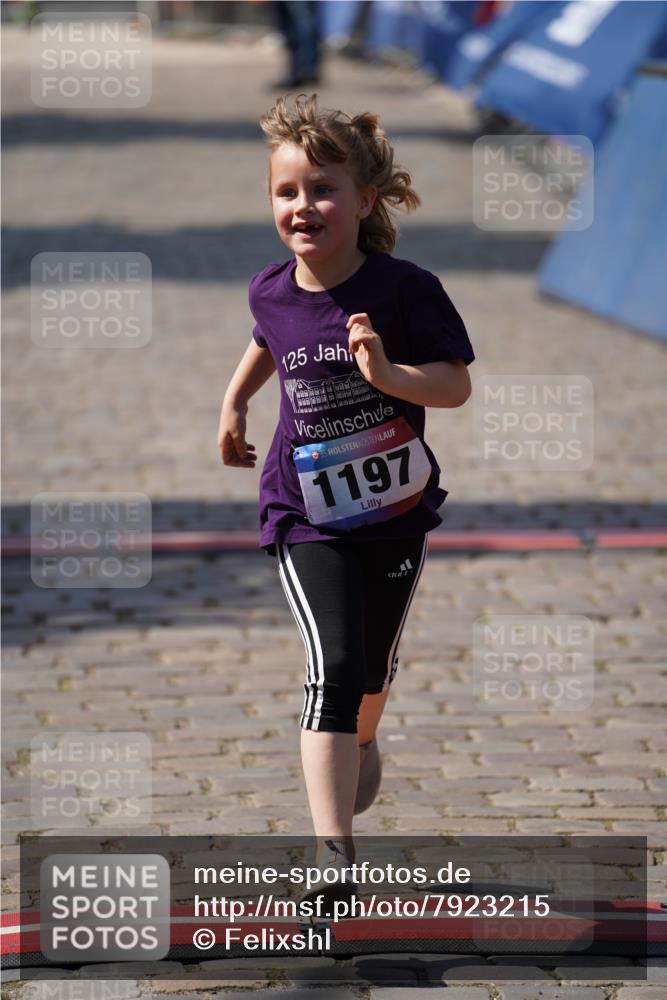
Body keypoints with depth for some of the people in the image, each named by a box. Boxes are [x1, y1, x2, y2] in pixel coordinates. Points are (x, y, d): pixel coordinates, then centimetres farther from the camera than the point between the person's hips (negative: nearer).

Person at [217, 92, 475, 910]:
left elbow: (456, 385, -17)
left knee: (373, 666, 20)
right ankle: (333, 851, -19)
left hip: (396, 506, 0)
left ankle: (360, 743, 57)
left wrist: (389, 372, -33)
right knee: (333, 667, -15)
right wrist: (234, 400, 19)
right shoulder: (271, 292, -5)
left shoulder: (404, 291, -16)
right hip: (307, 515, 0)